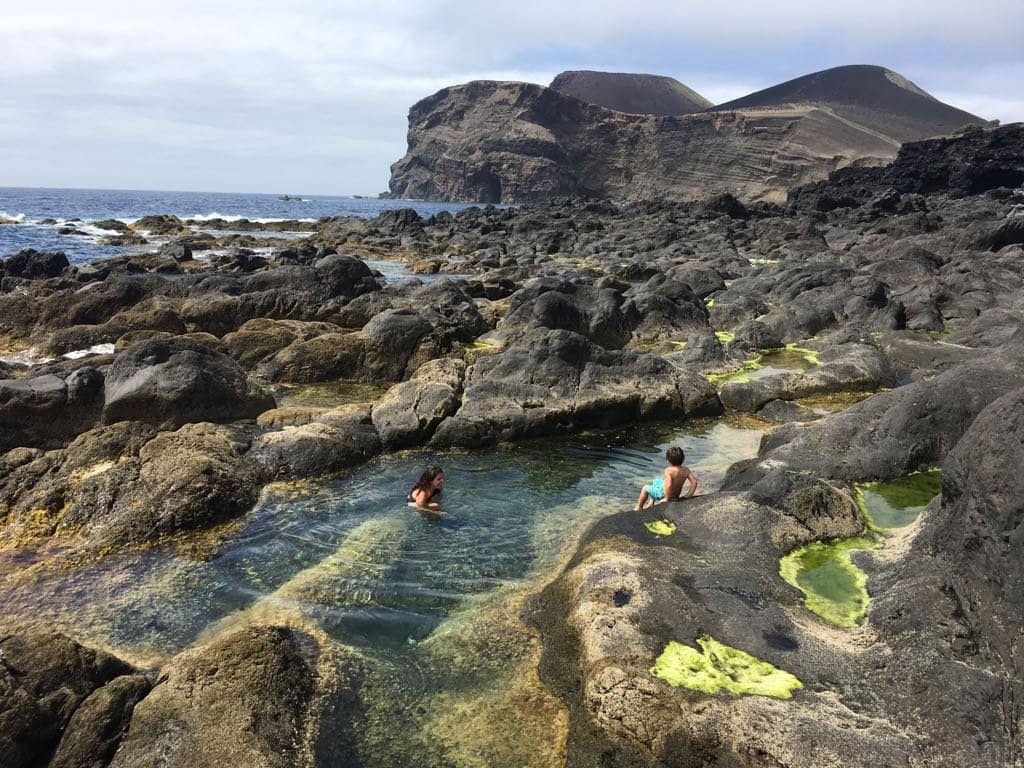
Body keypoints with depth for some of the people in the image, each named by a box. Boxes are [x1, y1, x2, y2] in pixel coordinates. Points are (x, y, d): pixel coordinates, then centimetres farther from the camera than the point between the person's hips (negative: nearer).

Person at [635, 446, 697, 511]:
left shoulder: (668, 470, -32)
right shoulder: (686, 470, -14)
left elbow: (668, 485, -44)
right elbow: (694, 482, -14)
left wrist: (667, 498, -30)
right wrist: (688, 496, -6)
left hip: (664, 493, -7)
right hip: (676, 495, 7)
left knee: (645, 488, 19)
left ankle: (639, 508, 34)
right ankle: (651, 504, 47)